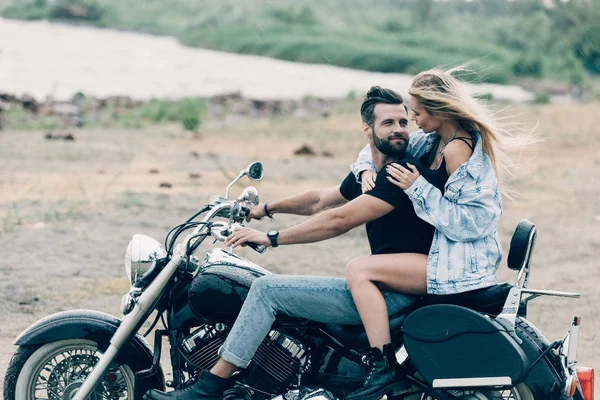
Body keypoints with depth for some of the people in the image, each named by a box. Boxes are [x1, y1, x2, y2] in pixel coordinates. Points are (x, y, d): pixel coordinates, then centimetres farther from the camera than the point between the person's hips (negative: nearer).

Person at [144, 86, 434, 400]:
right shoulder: (365, 174, 14)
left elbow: (340, 220, -20)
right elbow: (321, 200, 32)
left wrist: (271, 238, -16)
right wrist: (267, 208, 36)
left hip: (396, 291, -10)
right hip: (377, 285, 10)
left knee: (267, 289, -12)